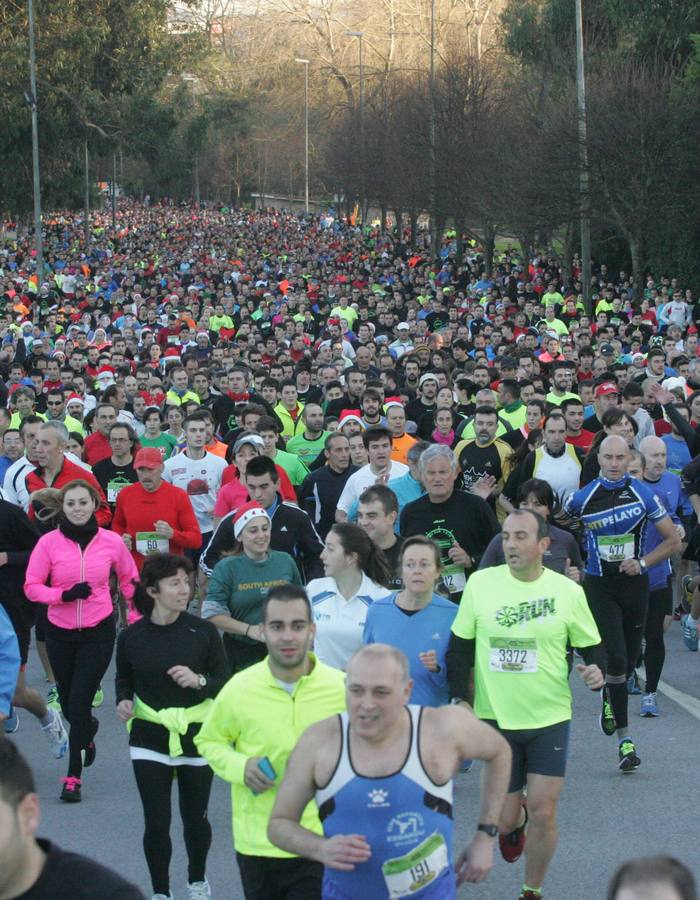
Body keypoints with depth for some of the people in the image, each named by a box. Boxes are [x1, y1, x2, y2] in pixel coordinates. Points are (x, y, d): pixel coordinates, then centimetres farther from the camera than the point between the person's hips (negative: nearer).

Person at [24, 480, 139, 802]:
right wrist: (64, 595, -22)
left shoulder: (112, 542, -6)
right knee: (68, 704, 15)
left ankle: (74, 776, 3)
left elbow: (129, 581, 9)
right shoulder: (49, 542, -9)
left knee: (79, 703, -9)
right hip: (60, 633, 2)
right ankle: (88, 729, 52)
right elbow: (32, 587, -7)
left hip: (98, 632, -2)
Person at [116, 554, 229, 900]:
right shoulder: (131, 637, -6)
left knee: (195, 817, 12)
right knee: (156, 822, -1)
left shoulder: (203, 631, -9)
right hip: (150, 738, 0)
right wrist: (124, 702, -8)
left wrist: (199, 681, -22)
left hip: (196, 735, 0)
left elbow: (225, 683, -3)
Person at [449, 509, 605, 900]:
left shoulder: (568, 591, -4)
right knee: (503, 818, 4)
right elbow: (460, 647, 4)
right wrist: (461, 697, -4)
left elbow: (591, 646, 7)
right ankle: (514, 822, 43)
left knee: (543, 813, -6)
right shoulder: (480, 583, -4)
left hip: (550, 719, 0)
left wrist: (595, 670, -15)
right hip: (495, 719, 1)